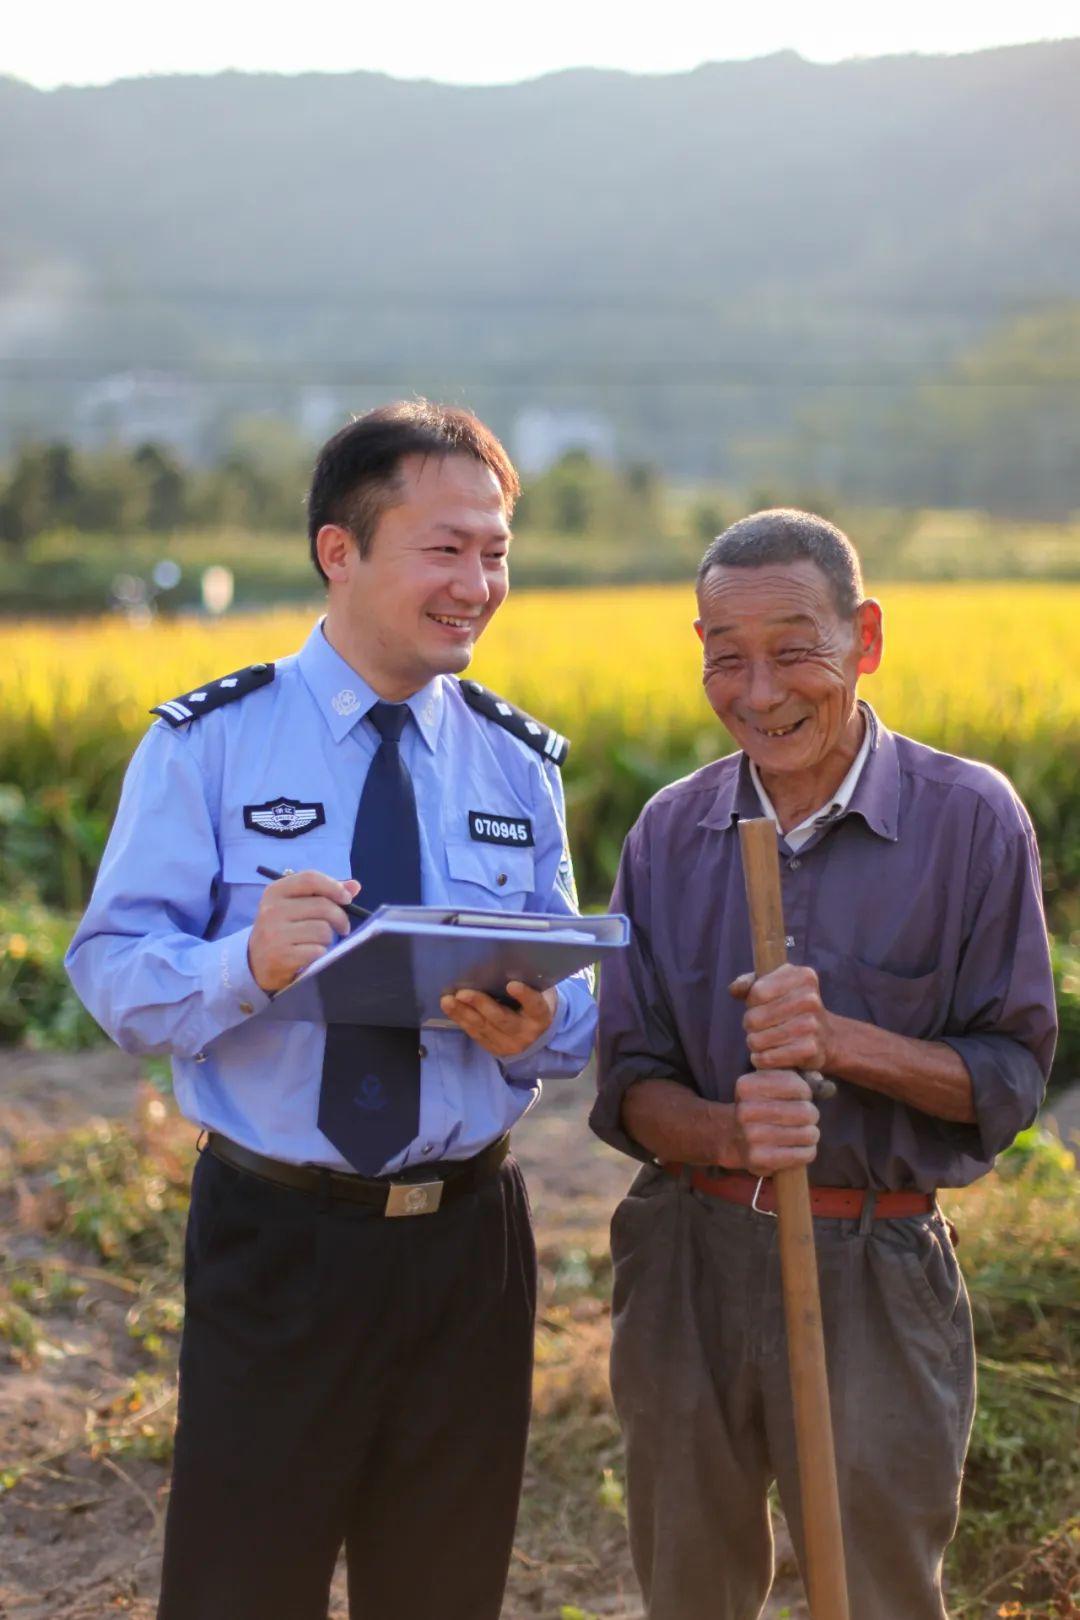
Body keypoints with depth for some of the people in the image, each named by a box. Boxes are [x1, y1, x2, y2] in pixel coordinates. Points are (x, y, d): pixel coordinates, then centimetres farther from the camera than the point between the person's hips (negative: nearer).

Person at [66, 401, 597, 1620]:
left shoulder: (520, 764, 6)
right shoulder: (207, 744, -4)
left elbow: (581, 1003, 7)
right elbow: (112, 972, -10)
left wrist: (536, 1028, -16)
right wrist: (249, 963, -29)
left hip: (467, 1235, 3)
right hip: (274, 1235, -3)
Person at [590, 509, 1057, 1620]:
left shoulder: (970, 820, -8)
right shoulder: (670, 831, 2)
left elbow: (1010, 1078, -6)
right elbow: (629, 1090, 1)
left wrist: (840, 1040, -24)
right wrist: (730, 1131, -21)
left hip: (874, 1276, -3)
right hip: (689, 1264, 3)